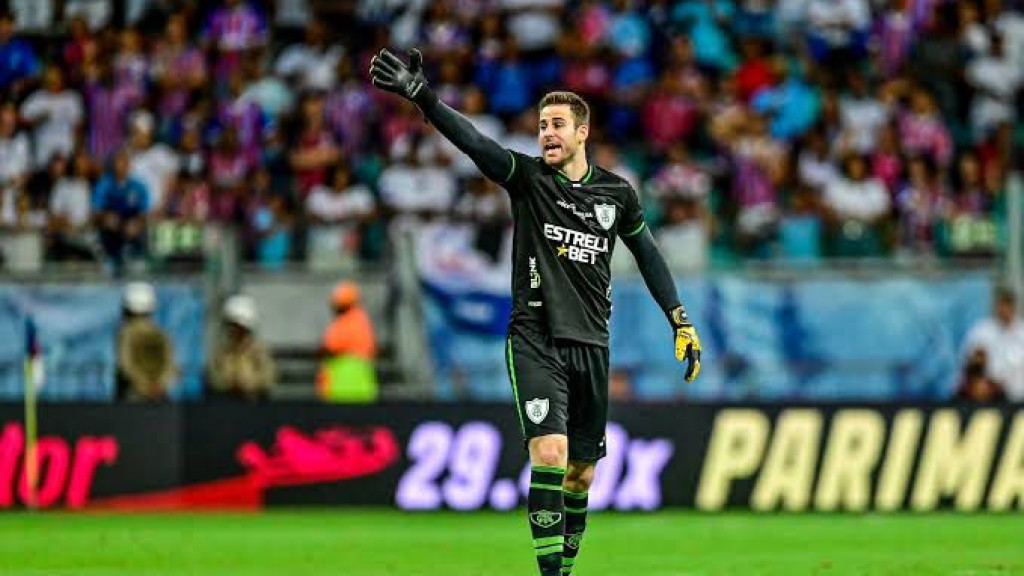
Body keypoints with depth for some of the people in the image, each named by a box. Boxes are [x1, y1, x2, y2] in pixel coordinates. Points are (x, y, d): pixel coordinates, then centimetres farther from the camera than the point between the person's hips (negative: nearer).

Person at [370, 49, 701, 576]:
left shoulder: (616, 193, 6)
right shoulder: (528, 177, -3)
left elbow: (647, 254, 19)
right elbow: (474, 143, -19)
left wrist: (680, 320, 17)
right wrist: (422, 97, -35)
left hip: (591, 345, 4)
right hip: (536, 340, -3)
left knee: (581, 473, 9)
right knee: (549, 453, -20)